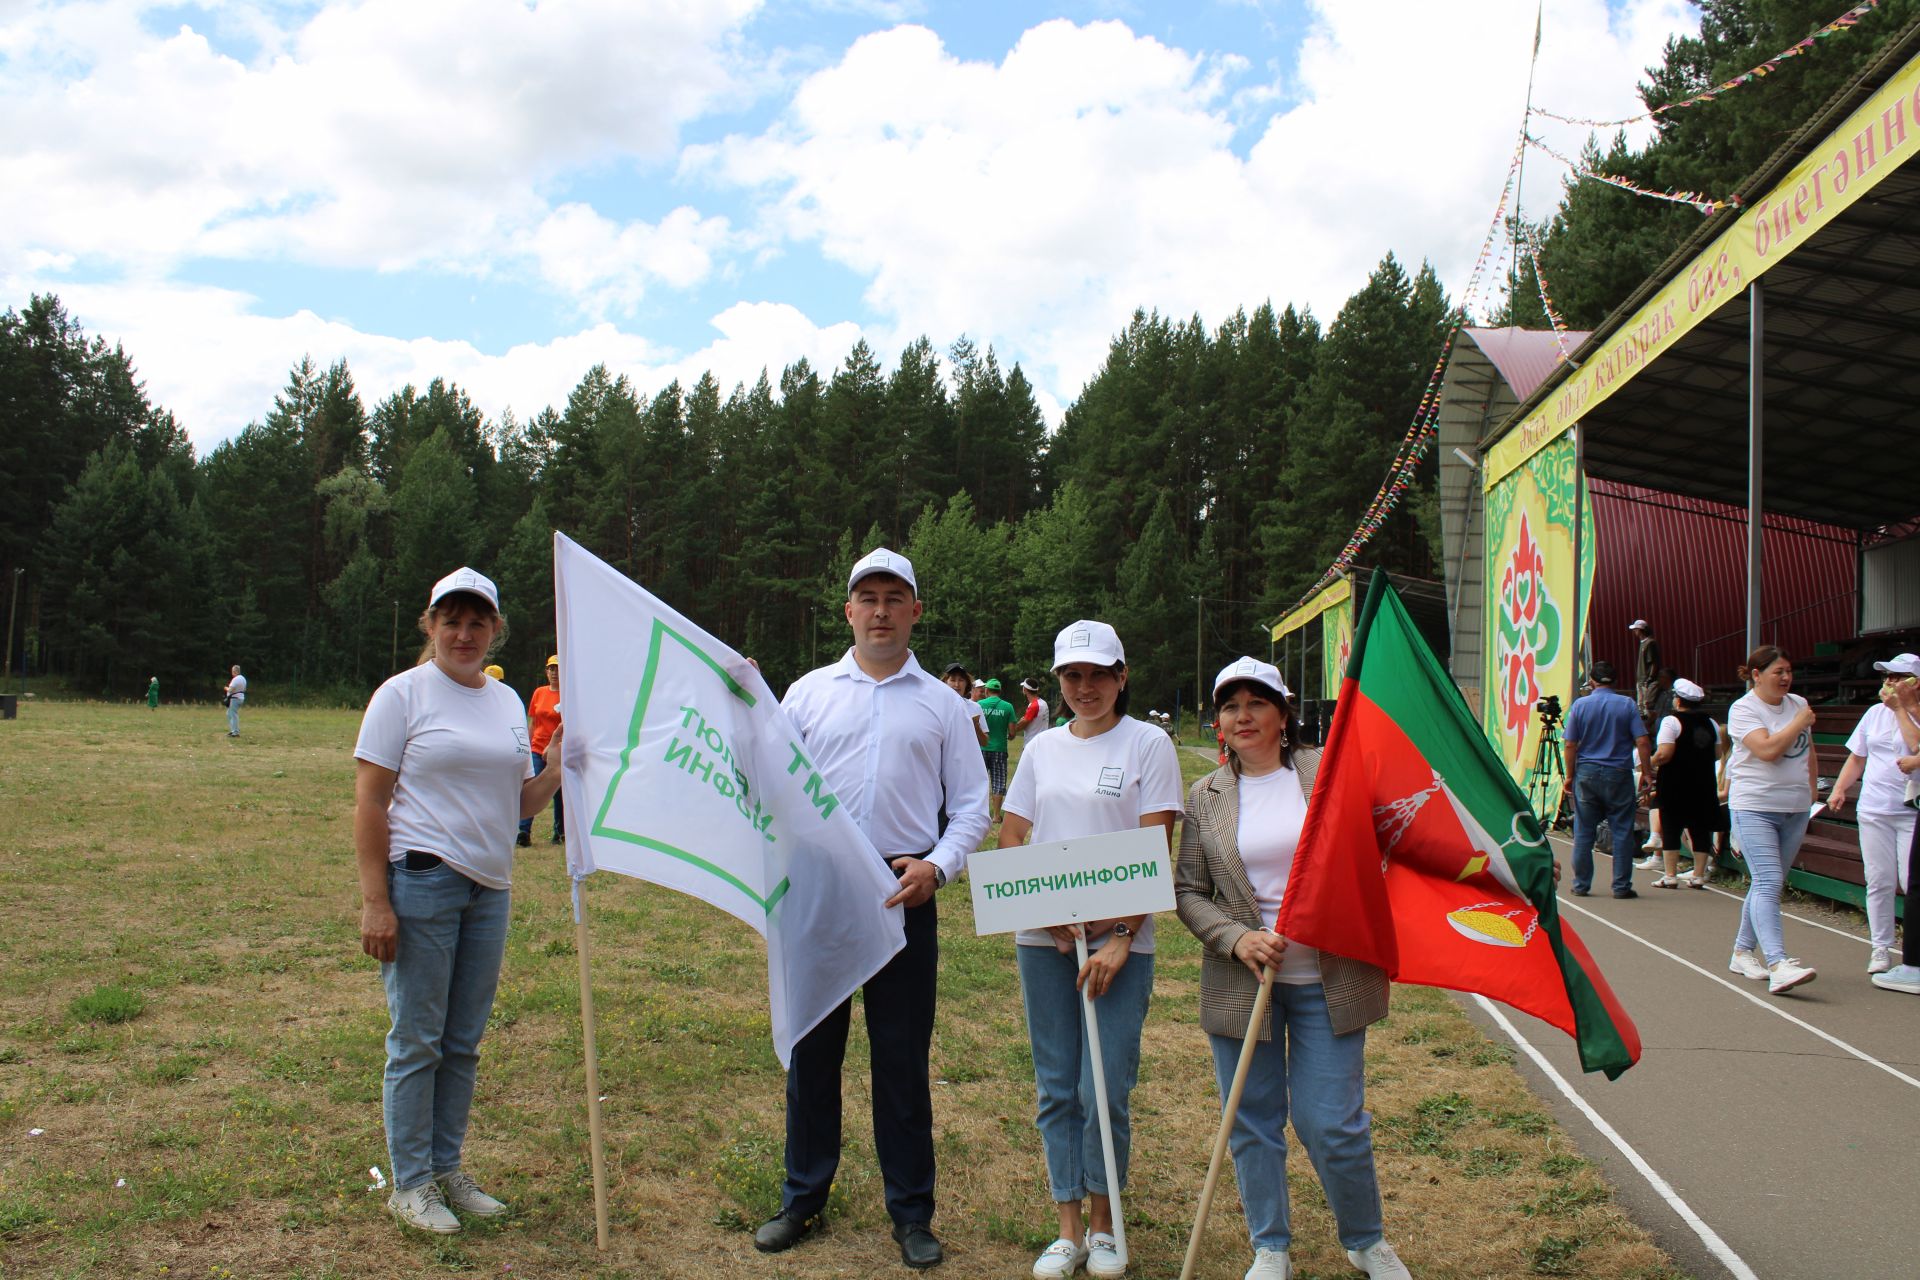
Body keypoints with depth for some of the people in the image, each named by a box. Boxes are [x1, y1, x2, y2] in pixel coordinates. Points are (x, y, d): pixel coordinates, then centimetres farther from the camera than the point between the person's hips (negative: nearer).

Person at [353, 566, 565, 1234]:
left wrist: (558, 768, -2)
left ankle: (446, 1170, 27)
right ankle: (409, 1184, 16)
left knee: (464, 1043, 13)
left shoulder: (507, 701, 13)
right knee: (418, 1041, 2)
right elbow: (369, 802, -9)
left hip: (489, 890, 6)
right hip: (420, 881, -6)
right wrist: (374, 901, -15)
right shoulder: (402, 694, -5)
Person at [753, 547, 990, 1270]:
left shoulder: (942, 704, 7)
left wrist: (936, 866, -9)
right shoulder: (808, 693, 9)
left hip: (904, 890, -1)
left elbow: (970, 805, 6)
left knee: (903, 1058, 4)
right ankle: (803, 1198, 25)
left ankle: (911, 1214, 17)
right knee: (812, 1048, 9)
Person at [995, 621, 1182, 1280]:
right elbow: (1009, 841, 9)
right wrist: (1052, 916, -6)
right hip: (1042, 938, 3)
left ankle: (1104, 1225, 17)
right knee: (1057, 1088, 7)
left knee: (1106, 1089, -3)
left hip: (1121, 940, -3)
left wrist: (1119, 939, -15)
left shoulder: (1147, 743, -2)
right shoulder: (1043, 748, 9)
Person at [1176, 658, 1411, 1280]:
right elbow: (1188, 891, 3)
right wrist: (1238, 939, -13)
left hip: (1329, 978, -1)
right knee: (1253, 1122, 9)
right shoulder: (1205, 797, 3)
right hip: (1242, 983, 2)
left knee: (1332, 1123, 2)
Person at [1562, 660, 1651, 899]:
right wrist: (1647, 772, 2)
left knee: (1583, 833, 7)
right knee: (1621, 832, 4)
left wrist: (1570, 775, 8)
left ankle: (1581, 885, 10)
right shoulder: (1627, 705, -2)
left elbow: (1570, 745, 0)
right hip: (1619, 775, -1)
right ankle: (1621, 886, 4)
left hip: (1586, 774, 1)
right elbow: (1642, 742, -6)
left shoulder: (1580, 705, 0)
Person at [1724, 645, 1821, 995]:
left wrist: (1812, 792, 18)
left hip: (1796, 810, 7)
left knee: (1767, 884, 10)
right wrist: (1800, 723, -10)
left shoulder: (1799, 704, 12)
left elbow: (1808, 753, 23)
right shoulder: (1743, 709, -8)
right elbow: (1767, 749, -22)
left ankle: (1742, 952, 21)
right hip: (1755, 808, -6)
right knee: (1768, 883, -16)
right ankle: (1778, 966, -26)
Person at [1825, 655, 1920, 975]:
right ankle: (1881, 948, 15)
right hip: (1874, 811, 4)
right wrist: (1840, 789, 7)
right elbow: (1857, 758, 18)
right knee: (1879, 882, 6)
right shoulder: (1876, 713, 12)